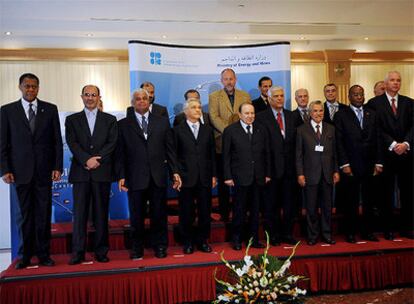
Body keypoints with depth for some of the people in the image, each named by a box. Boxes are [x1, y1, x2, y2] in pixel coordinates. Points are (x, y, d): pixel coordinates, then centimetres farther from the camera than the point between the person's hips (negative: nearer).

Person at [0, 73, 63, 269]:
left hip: (44, 170, 0)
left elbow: (57, 141, 5)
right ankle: (26, 255, 19)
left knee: (44, 214, 4)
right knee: (25, 214, 7)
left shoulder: (50, 109, 6)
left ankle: (43, 254, 14)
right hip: (21, 171, 0)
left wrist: (57, 167, -2)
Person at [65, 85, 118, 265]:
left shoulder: (110, 120, 12)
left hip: (102, 172, 0)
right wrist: (87, 160, -15)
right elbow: (72, 143, 0)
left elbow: (112, 143, 0)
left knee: (101, 213, 4)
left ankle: (101, 251, 11)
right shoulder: (72, 120, 13)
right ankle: (78, 253, 6)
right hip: (80, 172, 0)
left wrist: (97, 159, -12)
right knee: (79, 213, 0)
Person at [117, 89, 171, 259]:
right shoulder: (124, 125, 7)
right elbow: (120, 153, 3)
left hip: (158, 176, 1)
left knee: (159, 214, 7)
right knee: (136, 216, 7)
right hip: (135, 177, 0)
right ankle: (137, 248, 21)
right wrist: (121, 176, -4)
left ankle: (159, 246, 21)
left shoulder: (162, 122, 10)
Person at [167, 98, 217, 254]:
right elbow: (172, 154, -1)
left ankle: (202, 241, 20)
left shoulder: (208, 130, 13)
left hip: (204, 178, 3)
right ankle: (188, 242, 18)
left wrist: (213, 175, 7)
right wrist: (175, 173, -10)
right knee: (186, 212, 4)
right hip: (186, 177, -2)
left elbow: (212, 154, 11)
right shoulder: (177, 130, 4)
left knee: (205, 211, 6)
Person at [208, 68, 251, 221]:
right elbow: (214, 117, -7)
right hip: (222, 143, -2)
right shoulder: (214, 96, 5)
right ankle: (224, 212, 15)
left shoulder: (245, 96, 14)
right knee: (223, 181, 4)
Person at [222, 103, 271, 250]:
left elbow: (266, 153, 11)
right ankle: (237, 240, 17)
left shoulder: (261, 130, 9)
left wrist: (267, 174, 7)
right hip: (240, 177, -3)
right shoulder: (230, 130, -2)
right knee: (239, 210, 4)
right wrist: (228, 176, -7)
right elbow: (226, 156, -3)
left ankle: (254, 239, 21)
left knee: (255, 210, 10)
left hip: (258, 177, 3)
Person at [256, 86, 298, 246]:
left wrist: (296, 163, 2)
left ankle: (287, 233, 23)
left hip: (289, 166, 4)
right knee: (271, 204, 5)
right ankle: (273, 234, 18)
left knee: (290, 202, 10)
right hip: (272, 167, -4)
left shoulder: (291, 116, 13)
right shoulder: (261, 117, -3)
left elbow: (295, 140, 10)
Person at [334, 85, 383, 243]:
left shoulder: (372, 114, 12)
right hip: (351, 166, -3)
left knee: (369, 200, 8)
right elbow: (339, 142, -4)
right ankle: (350, 232, 14)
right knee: (351, 201, 3)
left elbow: (377, 140, 10)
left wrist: (378, 162, 3)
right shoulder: (341, 115, 1)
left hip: (369, 165, 4)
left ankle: (368, 231, 20)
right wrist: (344, 164, -10)